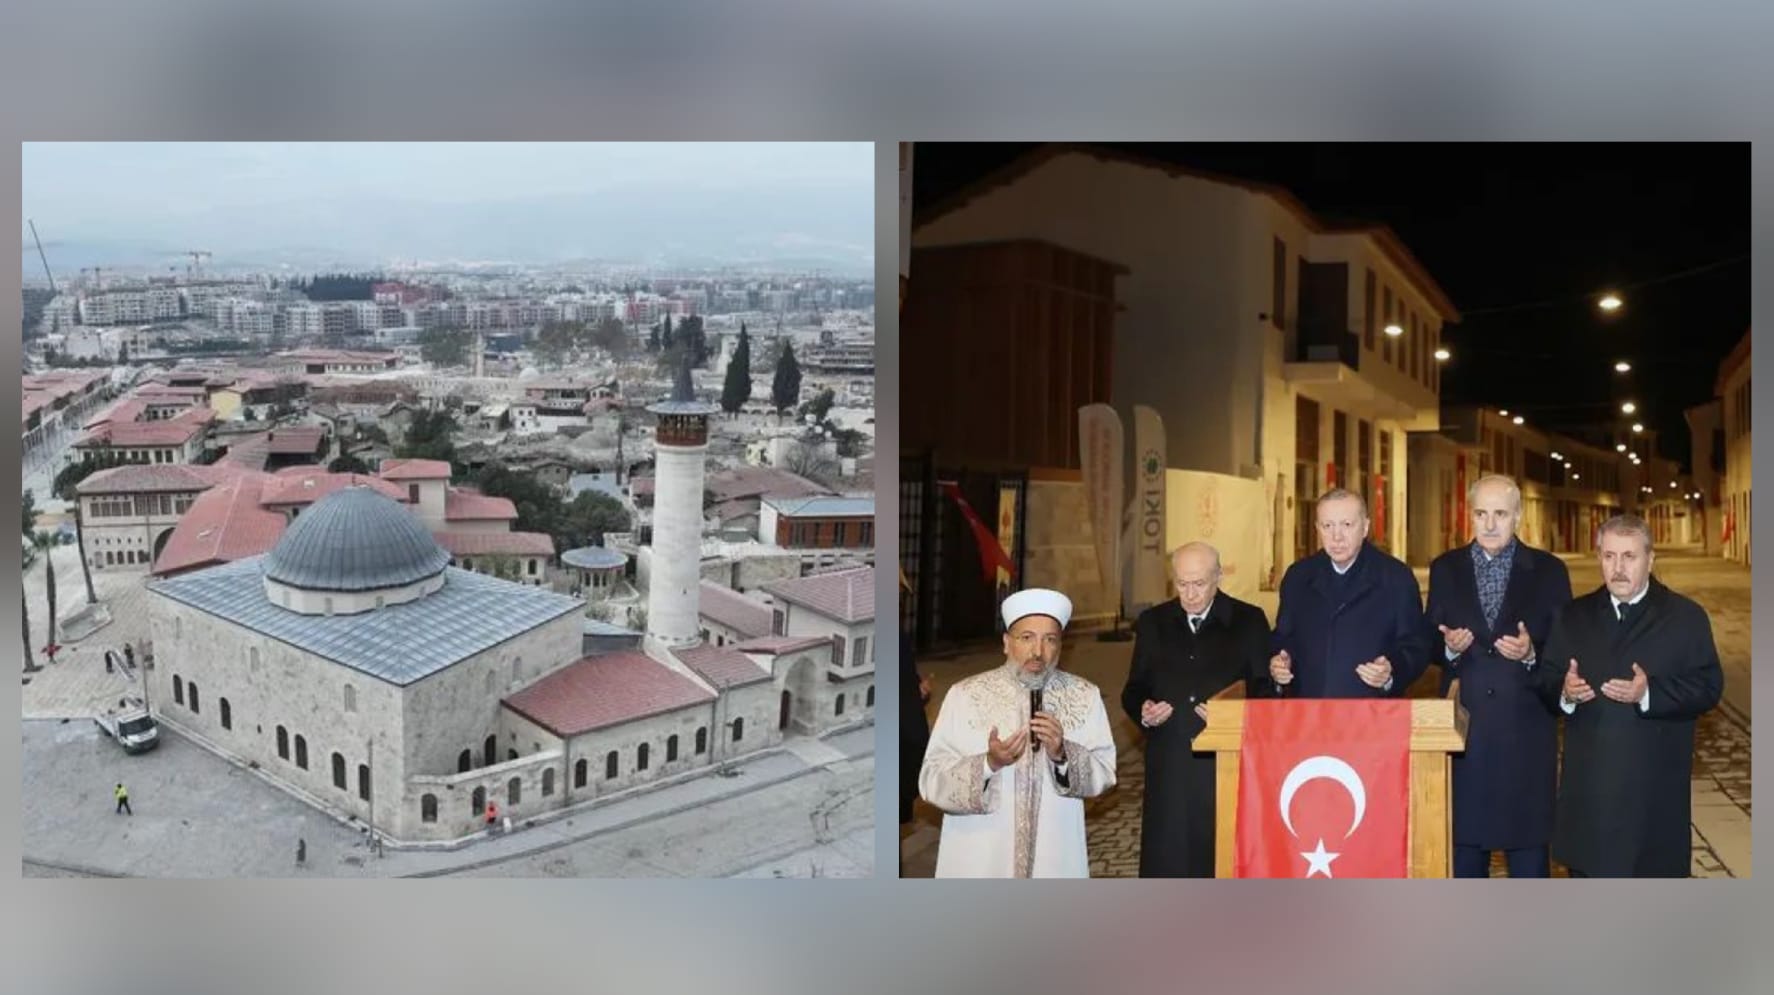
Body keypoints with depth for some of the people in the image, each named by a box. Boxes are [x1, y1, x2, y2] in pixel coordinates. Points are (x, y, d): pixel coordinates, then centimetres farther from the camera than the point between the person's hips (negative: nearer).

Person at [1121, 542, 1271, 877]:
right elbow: (1134, 690, 15)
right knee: (1167, 864, 1)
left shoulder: (1250, 622, 5)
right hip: (1169, 767, 2)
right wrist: (1143, 712, -6)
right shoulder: (1153, 623, 12)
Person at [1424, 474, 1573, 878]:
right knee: (1462, 837, 9)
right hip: (1463, 724, 2)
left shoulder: (1548, 570, 3)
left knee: (1528, 841, 4)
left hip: (1526, 729, -1)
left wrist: (1531, 654, -18)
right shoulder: (1445, 569, 8)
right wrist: (1448, 647, -13)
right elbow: (1429, 644, 9)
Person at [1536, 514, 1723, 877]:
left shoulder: (1686, 617, 1)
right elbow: (1546, 680, 7)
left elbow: (1708, 686, -7)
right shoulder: (1573, 616, 10)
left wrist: (1649, 693, -22)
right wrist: (1564, 692, -16)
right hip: (1588, 785, 3)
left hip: (1656, 788, -2)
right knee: (1587, 868, 11)